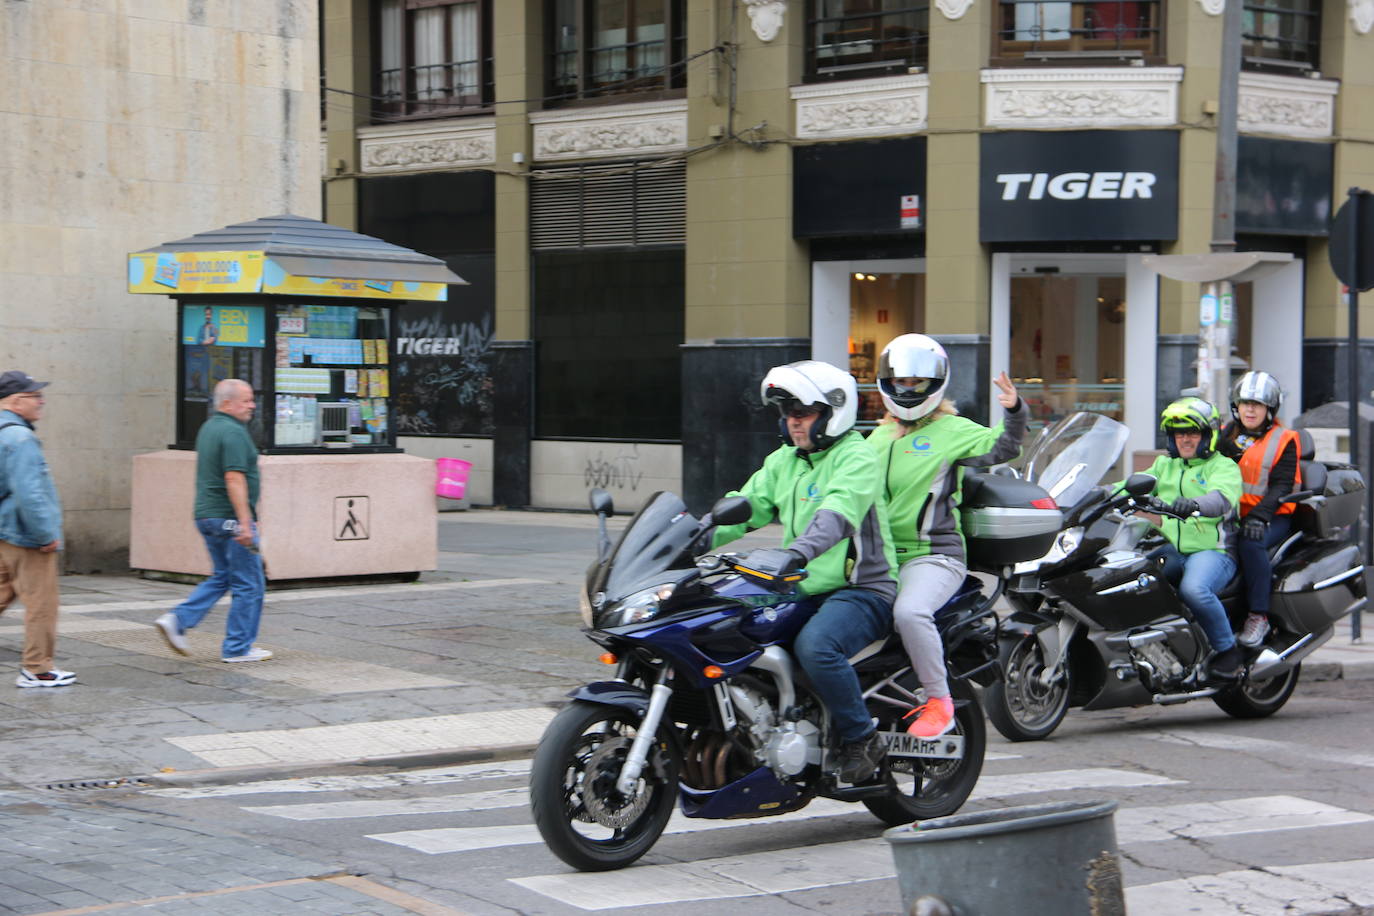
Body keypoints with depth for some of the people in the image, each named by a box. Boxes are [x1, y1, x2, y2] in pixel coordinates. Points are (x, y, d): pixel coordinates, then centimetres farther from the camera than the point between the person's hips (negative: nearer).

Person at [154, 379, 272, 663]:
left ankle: (177, 620, 7)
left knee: (222, 577, 19)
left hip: (207, 515, 10)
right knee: (249, 584, 1)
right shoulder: (233, 432, -16)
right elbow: (234, 479, -24)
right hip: (229, 519, -10)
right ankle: (237, 648, 5)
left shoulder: (208, 428, 15)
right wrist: (245, 523, -26)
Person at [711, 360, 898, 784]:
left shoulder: (855, 457, -8)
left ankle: (862, 739, -16)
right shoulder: (783, 461, 18)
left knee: (815, 646, -35)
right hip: (802, 590, 8)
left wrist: (799, 550, -46)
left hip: (861, 592, -8)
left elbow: (840, 510, -27)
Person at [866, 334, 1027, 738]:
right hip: (881, 556, 7)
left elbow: (1001, 448, -7)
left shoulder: (952, 430, 4)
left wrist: (1014, 413, -22)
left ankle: (939, 701, -18)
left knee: (909, 612, -34)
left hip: (934, 556, -7)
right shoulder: (879, 438, 22)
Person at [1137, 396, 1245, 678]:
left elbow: (1222, 497, -19)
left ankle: (1227, 649, -14)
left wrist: (1194, 505, -42)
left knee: (1194, 589, -36)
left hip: (1212, 551, -6)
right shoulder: (1164, 466, 23)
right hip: (1171, 550, 6)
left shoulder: (1223, 466, 3)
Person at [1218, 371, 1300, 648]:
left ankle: (1259, 616, -29)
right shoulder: (1226, 436, 16)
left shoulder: (1284, 440, 1)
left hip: (1273, 517, -4)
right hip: (1230, 515, 4)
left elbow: (1281, 486, -9)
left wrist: (1260, 515, -24)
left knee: (1251, 543, -35)